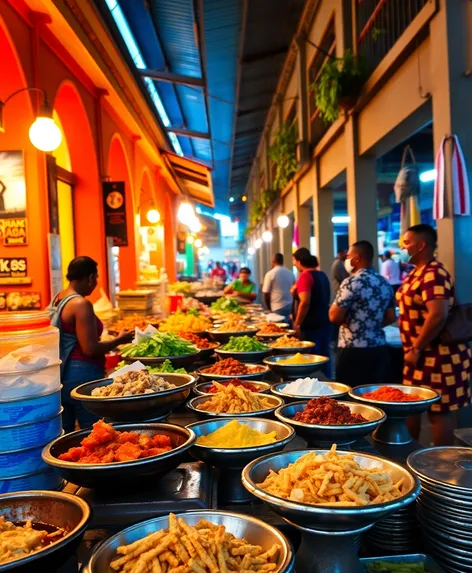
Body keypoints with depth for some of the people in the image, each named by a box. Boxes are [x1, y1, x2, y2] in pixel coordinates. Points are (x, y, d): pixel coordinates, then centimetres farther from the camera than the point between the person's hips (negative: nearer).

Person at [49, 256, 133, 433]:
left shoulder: (57, 299, 8)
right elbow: (90, 349, -21)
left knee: (63, 433, 16)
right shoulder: (81, 304, -18)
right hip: (82, 376, -9)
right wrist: (119, 340, -8)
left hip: (61, 374, 9)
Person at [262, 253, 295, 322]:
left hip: (278, 308, -5)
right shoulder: (291, 273, 7)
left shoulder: (270, 274, -7)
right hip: (290, 306, 5)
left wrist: (270, 309, 8)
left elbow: (266, 294, -6)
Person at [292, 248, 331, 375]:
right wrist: (297, 292, 18)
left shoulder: (305, 276, -13)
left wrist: (297, 324, -16)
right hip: (325, 323, 9)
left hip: (311, 325, -8)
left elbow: (305, 302, -22)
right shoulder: (322, 275, 13)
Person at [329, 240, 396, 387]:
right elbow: (391, 317, 16)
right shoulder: (385, 283, 11)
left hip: (354, 351, -7)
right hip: (380, 349, 8)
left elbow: (334, 317, -15)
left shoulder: (352, 282, -13)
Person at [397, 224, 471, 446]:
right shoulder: (417, 272, 12)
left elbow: (438, 315, -30)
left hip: (437, 357, -10)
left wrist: (416, 350, -22)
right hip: (422, 357, 10)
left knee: (439, 411, 1)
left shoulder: (433, 274, -19)